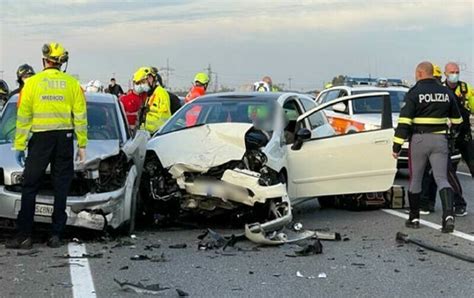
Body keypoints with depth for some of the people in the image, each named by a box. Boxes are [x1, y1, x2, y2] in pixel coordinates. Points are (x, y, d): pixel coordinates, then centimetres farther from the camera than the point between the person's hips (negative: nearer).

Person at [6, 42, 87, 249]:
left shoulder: (32, 83, -1)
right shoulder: (72, 84, 3)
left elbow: (23, 117, -2)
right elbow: (80, 117, 3)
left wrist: (19, 145, 2)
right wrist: (82, 145, 7)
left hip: (40, 139, -2)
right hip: (65, 138, 2)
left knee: (30, 187, 3)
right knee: (61, 188, 6)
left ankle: (24, 234, 0)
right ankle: (56, 235, 7)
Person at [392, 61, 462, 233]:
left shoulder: (414, 93, -8)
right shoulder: (446, 93, 8)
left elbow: (404, 121, -14)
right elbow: (456, 120, 18)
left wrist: (397, 146, -11)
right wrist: (452, 130, 40)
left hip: (419, 140, -3)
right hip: (440, 140, 3)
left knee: (415, 179, 11)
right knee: (442, 179, 0)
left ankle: (414, 218, 18)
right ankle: (448, 215, -20)